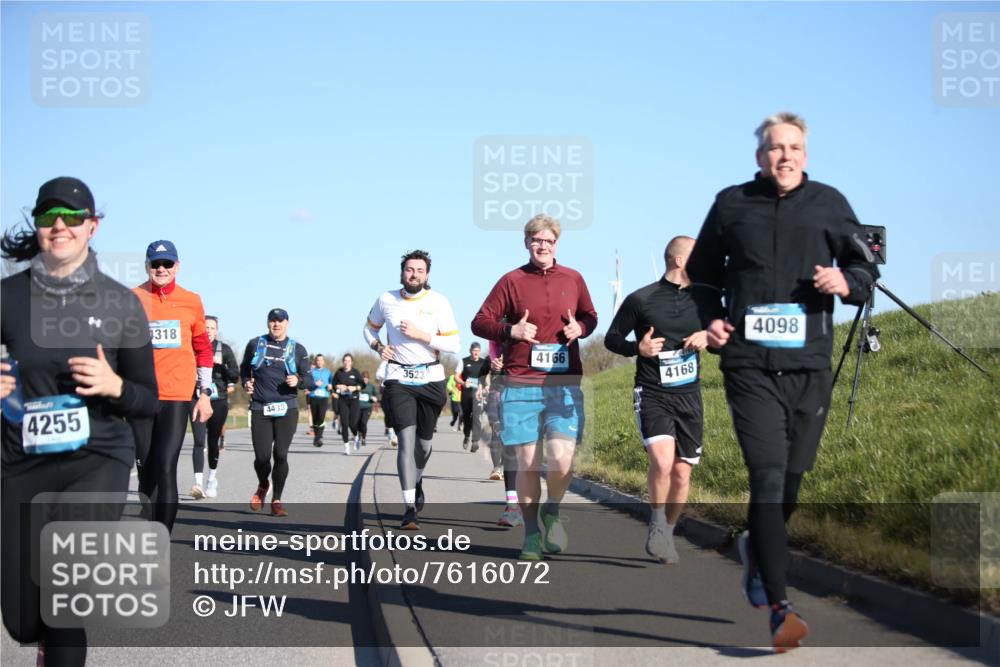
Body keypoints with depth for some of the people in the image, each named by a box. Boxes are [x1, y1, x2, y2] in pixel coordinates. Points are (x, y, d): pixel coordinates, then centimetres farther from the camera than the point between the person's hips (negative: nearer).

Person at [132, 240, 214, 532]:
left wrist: (205, 394, 11)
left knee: (165, 470, -12)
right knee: (146, 472, 8)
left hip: (177, 396, -1)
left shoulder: (191, 301, 7)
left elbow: (203, 349, 14)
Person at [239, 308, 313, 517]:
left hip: (287, 410, 0)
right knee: (262, 457, -5)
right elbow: (244, 369, 22)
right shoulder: (255, 344, 7)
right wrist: (246, 383, 3)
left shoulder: (297, 349, 6)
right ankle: (263, 486, 28)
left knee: (281, 455, -6)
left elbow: (310, 381, 8)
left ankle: (276, 500, 10)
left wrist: (298, 380, -13)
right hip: (260, 409, 0)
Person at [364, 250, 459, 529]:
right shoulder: (386, 300, 1)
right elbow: (370, 328, 19)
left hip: (431, 378, 1)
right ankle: (409, 509, -18)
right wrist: (378, 346, -1)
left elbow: (453, 345, -8)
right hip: (399, 378, -1)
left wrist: (421, 335, -19)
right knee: (407, 437, -15)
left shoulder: (438, 302, -4)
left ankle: (417, 480, 45)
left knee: (424, 440, 13)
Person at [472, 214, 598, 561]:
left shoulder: (573, 279, 10)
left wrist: (579, 328, 0)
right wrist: (510, 330, -13)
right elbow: (480, 322, 5)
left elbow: (590, 316, 23)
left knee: (561, 457, -15)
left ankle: (552, 511, 15)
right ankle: (531, 533, 16)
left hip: (565, 385, 1)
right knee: (527, 462, 1)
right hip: (521, 386, -1)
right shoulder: (511, 281, 4)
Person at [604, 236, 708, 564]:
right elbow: (611, 339, 5)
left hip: (689, 395, 4)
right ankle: (657, 524, -3)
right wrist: (638, 348, -14)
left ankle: (665, 535, 23)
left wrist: (707, 337, 0)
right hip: (652, 395, -4)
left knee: (682, 472, 3)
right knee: (662, 460, -25)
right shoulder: (640, 299, -4)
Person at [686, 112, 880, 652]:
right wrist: (709, 317, 3)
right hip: (749, 365, -2)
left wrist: (846, 282, -11)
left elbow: (866, 267, 12)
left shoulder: (828, 204, 7)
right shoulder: (732, 204, 7)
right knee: (768, 478, -15)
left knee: (791, 481, 10)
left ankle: (757, 547, 43)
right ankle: (779, 607, -16)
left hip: (809, 367, 2)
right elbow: (702, 271, 20)